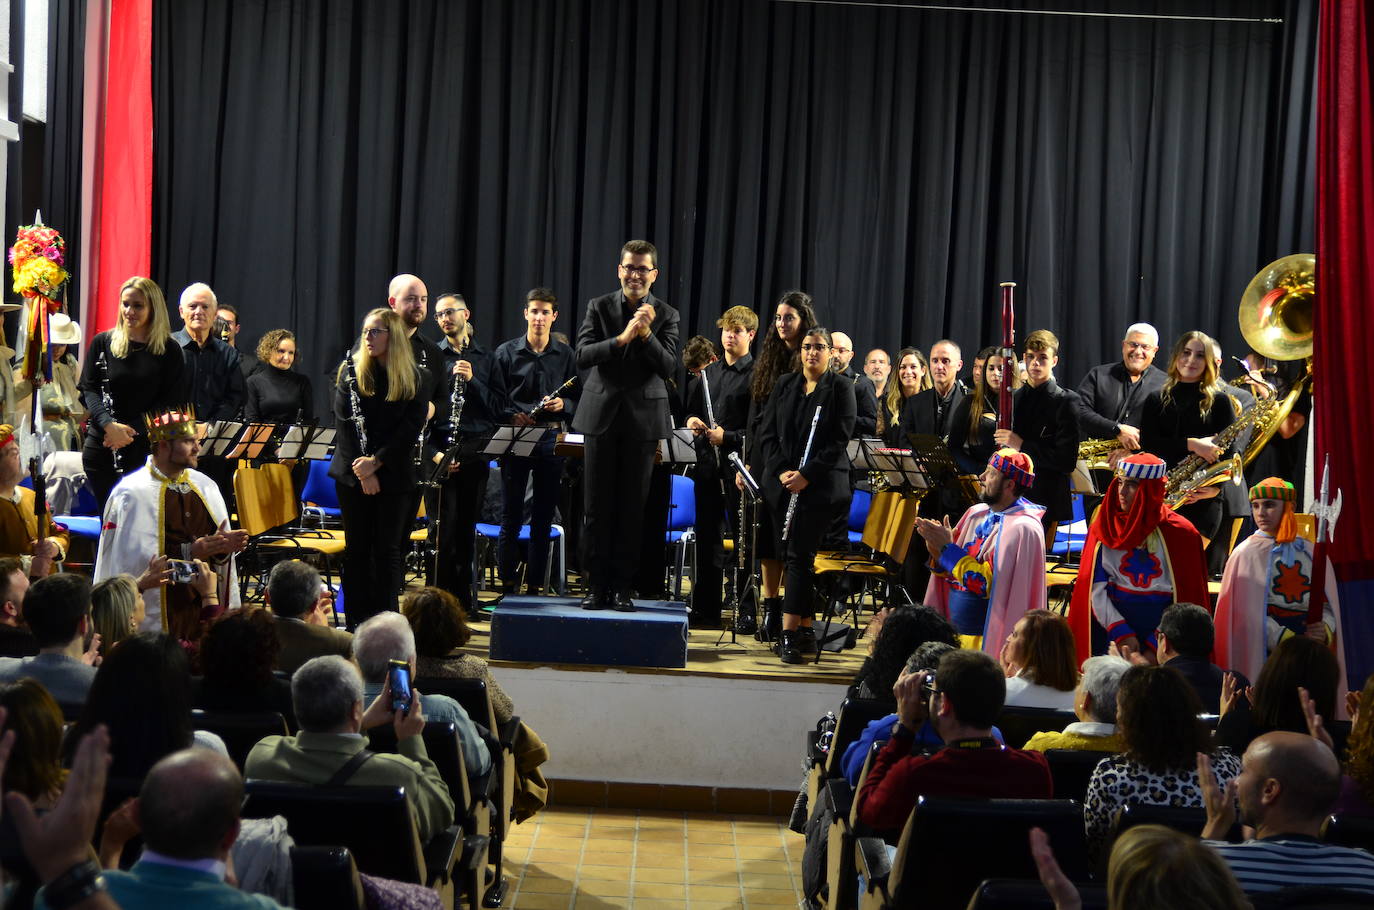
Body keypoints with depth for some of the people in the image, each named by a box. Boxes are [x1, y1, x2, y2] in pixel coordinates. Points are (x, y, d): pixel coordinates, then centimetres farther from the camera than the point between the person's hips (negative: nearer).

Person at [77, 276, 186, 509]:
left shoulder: (169, 350, 2)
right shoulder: (102, 343, 6)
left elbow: (170, 402, -2)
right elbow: (88, 389, 1)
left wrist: (132, 429, -14)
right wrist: (109, 425, -17)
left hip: (148, 451, -1)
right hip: (101, 447, 1)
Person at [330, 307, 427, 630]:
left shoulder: (412, 378, 3)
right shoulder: (351, 370, 4)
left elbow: (412, 427, -3)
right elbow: (345, 420, -2)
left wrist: (377, 461, -13)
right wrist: (362, 467, -12)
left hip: (395, 476, 0)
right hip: (354, 473, 1)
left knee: (387, 550, 1)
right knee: (357, 549, 5)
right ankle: (356, 624, 11)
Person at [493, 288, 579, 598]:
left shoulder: (566, 355, 7)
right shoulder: (506, 352, 4)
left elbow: (578, 398, 8)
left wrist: (563, 404, -11)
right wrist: (512, 417, -13)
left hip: (551, 441, 1)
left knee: (543, 519, 5)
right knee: (511, 517, 2)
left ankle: (535, 585, 12)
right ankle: (506, 583, 10)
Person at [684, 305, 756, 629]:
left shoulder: (757, 375, -6)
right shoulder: (708, 373, 15)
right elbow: (692, 411, 22)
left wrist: (728, 437, -19)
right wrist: (692, 421, 1)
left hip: (739, 466, -6)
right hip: (707, 465, 6)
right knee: (707, 538, 11)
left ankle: (748, 613, 4)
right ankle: (705, 610, 18)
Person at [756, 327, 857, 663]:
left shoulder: (841, 389, 1)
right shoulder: (784, 386, 13)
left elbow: (840, 440, -6)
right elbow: (767, 433, 9)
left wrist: (807, 475, -14)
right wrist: (781, 471, -7)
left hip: (820, 486, -5)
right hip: (781, 482, 5)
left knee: (799, 555, -12)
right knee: (789, 555, 4)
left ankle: (788, 634, -15)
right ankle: (806, 628, 12)